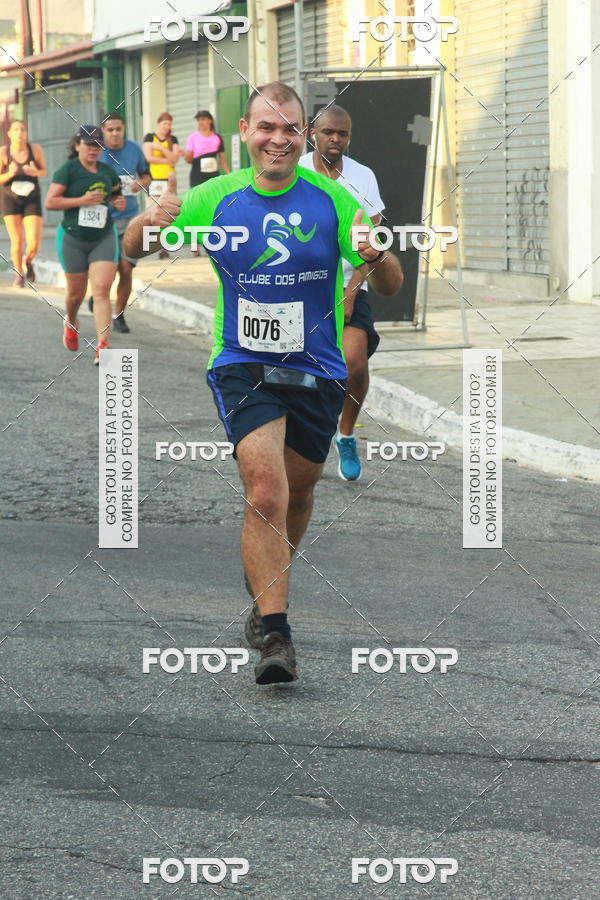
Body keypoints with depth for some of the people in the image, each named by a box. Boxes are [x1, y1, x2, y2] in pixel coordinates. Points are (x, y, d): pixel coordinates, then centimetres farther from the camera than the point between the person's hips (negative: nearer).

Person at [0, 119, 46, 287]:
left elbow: (44, 171, 6)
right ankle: (19, 275, 21)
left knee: (34, 244, -8)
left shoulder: (35, 149, -9)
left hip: (32, 200, 1)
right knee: (17, 241, -3)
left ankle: (28, 261, 27)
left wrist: (36, 172, -17)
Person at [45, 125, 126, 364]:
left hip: (104, 238, 2)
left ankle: (102, 347, -17)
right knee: (76, 292, 11)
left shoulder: (107, 171, 7)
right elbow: (50, 202, -13)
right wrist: (82, 200, -20)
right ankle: (71, 323, 46)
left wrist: (119, 202, 2)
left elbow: (116, 196, 25)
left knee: (102, 290, -12)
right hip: (73, 239, -2)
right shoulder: (68, 169, -7)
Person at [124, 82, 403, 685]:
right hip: (243, 369, -2)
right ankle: (273, 635, -20)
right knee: (266, 492, -21)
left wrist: (375, 257, -28)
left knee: (296, 494, 17)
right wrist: (150, 223, -23)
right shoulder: (216, 199, -4)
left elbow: (391, 286, -4)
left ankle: (266, 591, 45)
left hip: (317, 372, 2)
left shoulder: (330, 198, -5)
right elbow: (133, 249, 1)